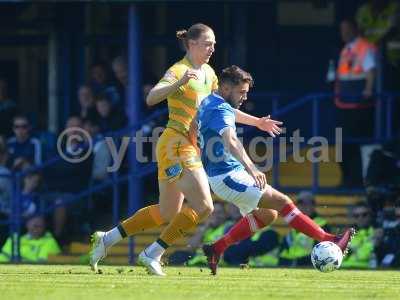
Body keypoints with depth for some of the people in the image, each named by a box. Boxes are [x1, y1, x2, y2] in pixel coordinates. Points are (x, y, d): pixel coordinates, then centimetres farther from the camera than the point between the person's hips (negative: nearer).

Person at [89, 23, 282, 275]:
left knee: (168, 213, 14)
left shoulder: (208, 73, 14)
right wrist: (179, 83, -41)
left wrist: (256, 122, 25)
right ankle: (153, 254, -8)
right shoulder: (179, 70, -12)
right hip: (177, 144, -9)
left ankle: (107, 238, 22)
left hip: (189, 148, 9)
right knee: (203, 207, -15)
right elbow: (152, 98, -27)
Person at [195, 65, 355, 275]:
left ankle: (216, 249, 16)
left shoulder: (208, 103, 12)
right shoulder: (221, 111, -19)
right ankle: (328, 241, -18)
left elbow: (194, 126, 33)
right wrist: (250, 168, -52)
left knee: (266, 215, 17)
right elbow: (230, 141, -38)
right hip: (228, 176, -11)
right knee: (282, 202, -14)